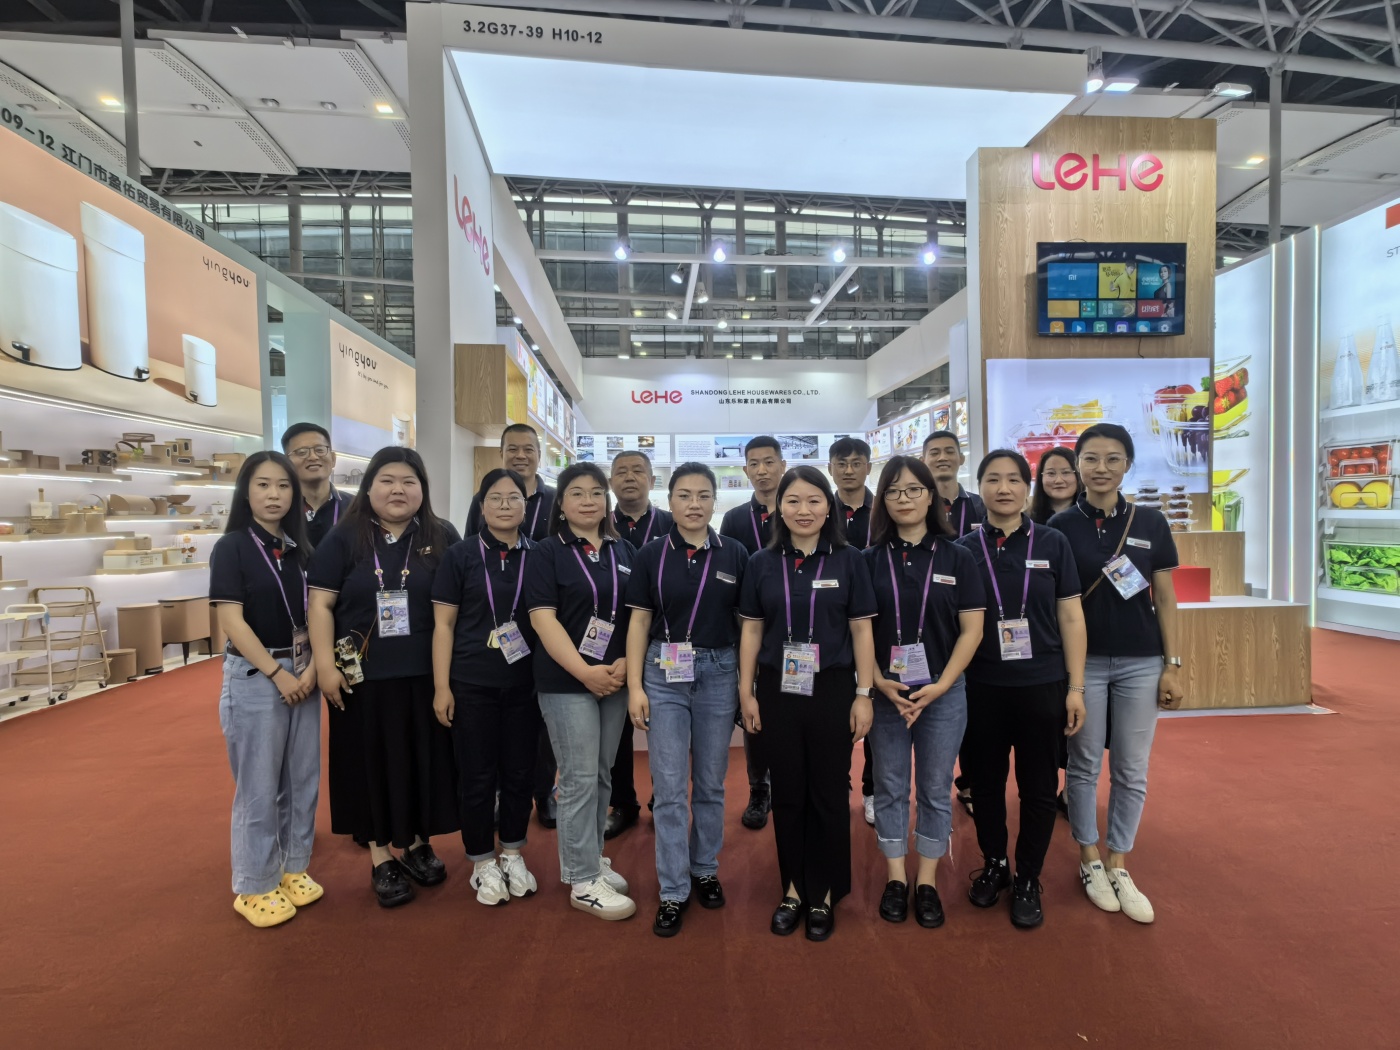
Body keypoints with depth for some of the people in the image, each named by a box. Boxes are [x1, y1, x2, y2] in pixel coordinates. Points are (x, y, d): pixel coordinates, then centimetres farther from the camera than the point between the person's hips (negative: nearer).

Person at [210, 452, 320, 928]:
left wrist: (313, 668, -7)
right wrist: (277, 673, -15)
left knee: (303, 779, 13)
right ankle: (254, 887, 23)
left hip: (302, 673, 5)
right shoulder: (232, 547, -8)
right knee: (259, 787, 5)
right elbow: (232, 621, -14)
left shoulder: (300, 548, 6)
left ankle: (294, 868, 30)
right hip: (253, 676, -5)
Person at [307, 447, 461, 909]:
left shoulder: (442, 538, 2)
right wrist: (326, 664, -9)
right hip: (364, 676, -1)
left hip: (426, 675, 1)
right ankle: (381, 856, 26)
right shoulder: (343, 539, 1)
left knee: (422, 758, 11)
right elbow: (321, 604, -1)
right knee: (373, 762, 10)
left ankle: (417, 843, 31)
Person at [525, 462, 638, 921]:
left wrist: (627, 662, -7)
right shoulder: (547, 552, -4)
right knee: (580, 778, 0)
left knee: (603, 775, 14)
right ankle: (583, 881, 14)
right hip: (567, 681, -5)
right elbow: (543, 618, -12)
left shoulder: (624, 551, 8)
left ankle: (585, 859, 32)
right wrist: (584, 671, -19)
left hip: (616, 678, 5)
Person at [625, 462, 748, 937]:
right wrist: (635, 687, -5)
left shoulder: (735, 555, 0)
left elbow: (747, 624, 4)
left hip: (718, 674, 1)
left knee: (711, 783, 15)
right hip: (664, 675, -1)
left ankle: (705, 870, 36)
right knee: (669, 787, 4)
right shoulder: (652, 555, -1)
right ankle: (673, 892, 20)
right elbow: (639, 622, 0)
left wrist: (748, 684, 0)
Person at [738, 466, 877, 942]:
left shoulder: (848, 560, -2)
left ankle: (824, 893, 30)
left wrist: (864, 695, -4)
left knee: (829, 794, 10)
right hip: (777, 691, 1)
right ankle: (793, 888, 31)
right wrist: (746, 692, 2)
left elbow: (861, 630, 0)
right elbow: (751, 630, 4)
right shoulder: (762, 563, 2)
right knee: (787, 794, 12)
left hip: (832, 691, -1)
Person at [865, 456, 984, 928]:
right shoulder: (869, 560, 0)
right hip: (885, 692, 0)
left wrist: (941, 685, -10)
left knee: (936, 789, 11)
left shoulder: (957, 557, -1)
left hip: (943, 691, 0)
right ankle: (896, 878, 27)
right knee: (889, 786, 10)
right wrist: (879, 682, -11)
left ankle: (927, 881, 28)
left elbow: (971, 629, -2)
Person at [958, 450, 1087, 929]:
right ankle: (993, 864, 35)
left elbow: (1071, 618, 1)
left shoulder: (1052, 543, 0)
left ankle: (1028, 880, 30)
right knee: (985, 781, 13)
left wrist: (1076, 687, -3)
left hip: (1042, 685, 0)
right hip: (982, 687, 0)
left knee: (1038, 786, 10)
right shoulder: (963, 549, 0)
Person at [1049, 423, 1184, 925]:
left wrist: (1173, 665, 0)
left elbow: (1165, 598, 3)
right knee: (1084, 764, 10)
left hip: (1141, 662, 2)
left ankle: (1118, 866, 28)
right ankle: (1090, 861, 28)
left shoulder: (1151, 523, 0)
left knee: (1132, 770, 10)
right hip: (1082, 661, -2)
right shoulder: (1061, 526, -5)